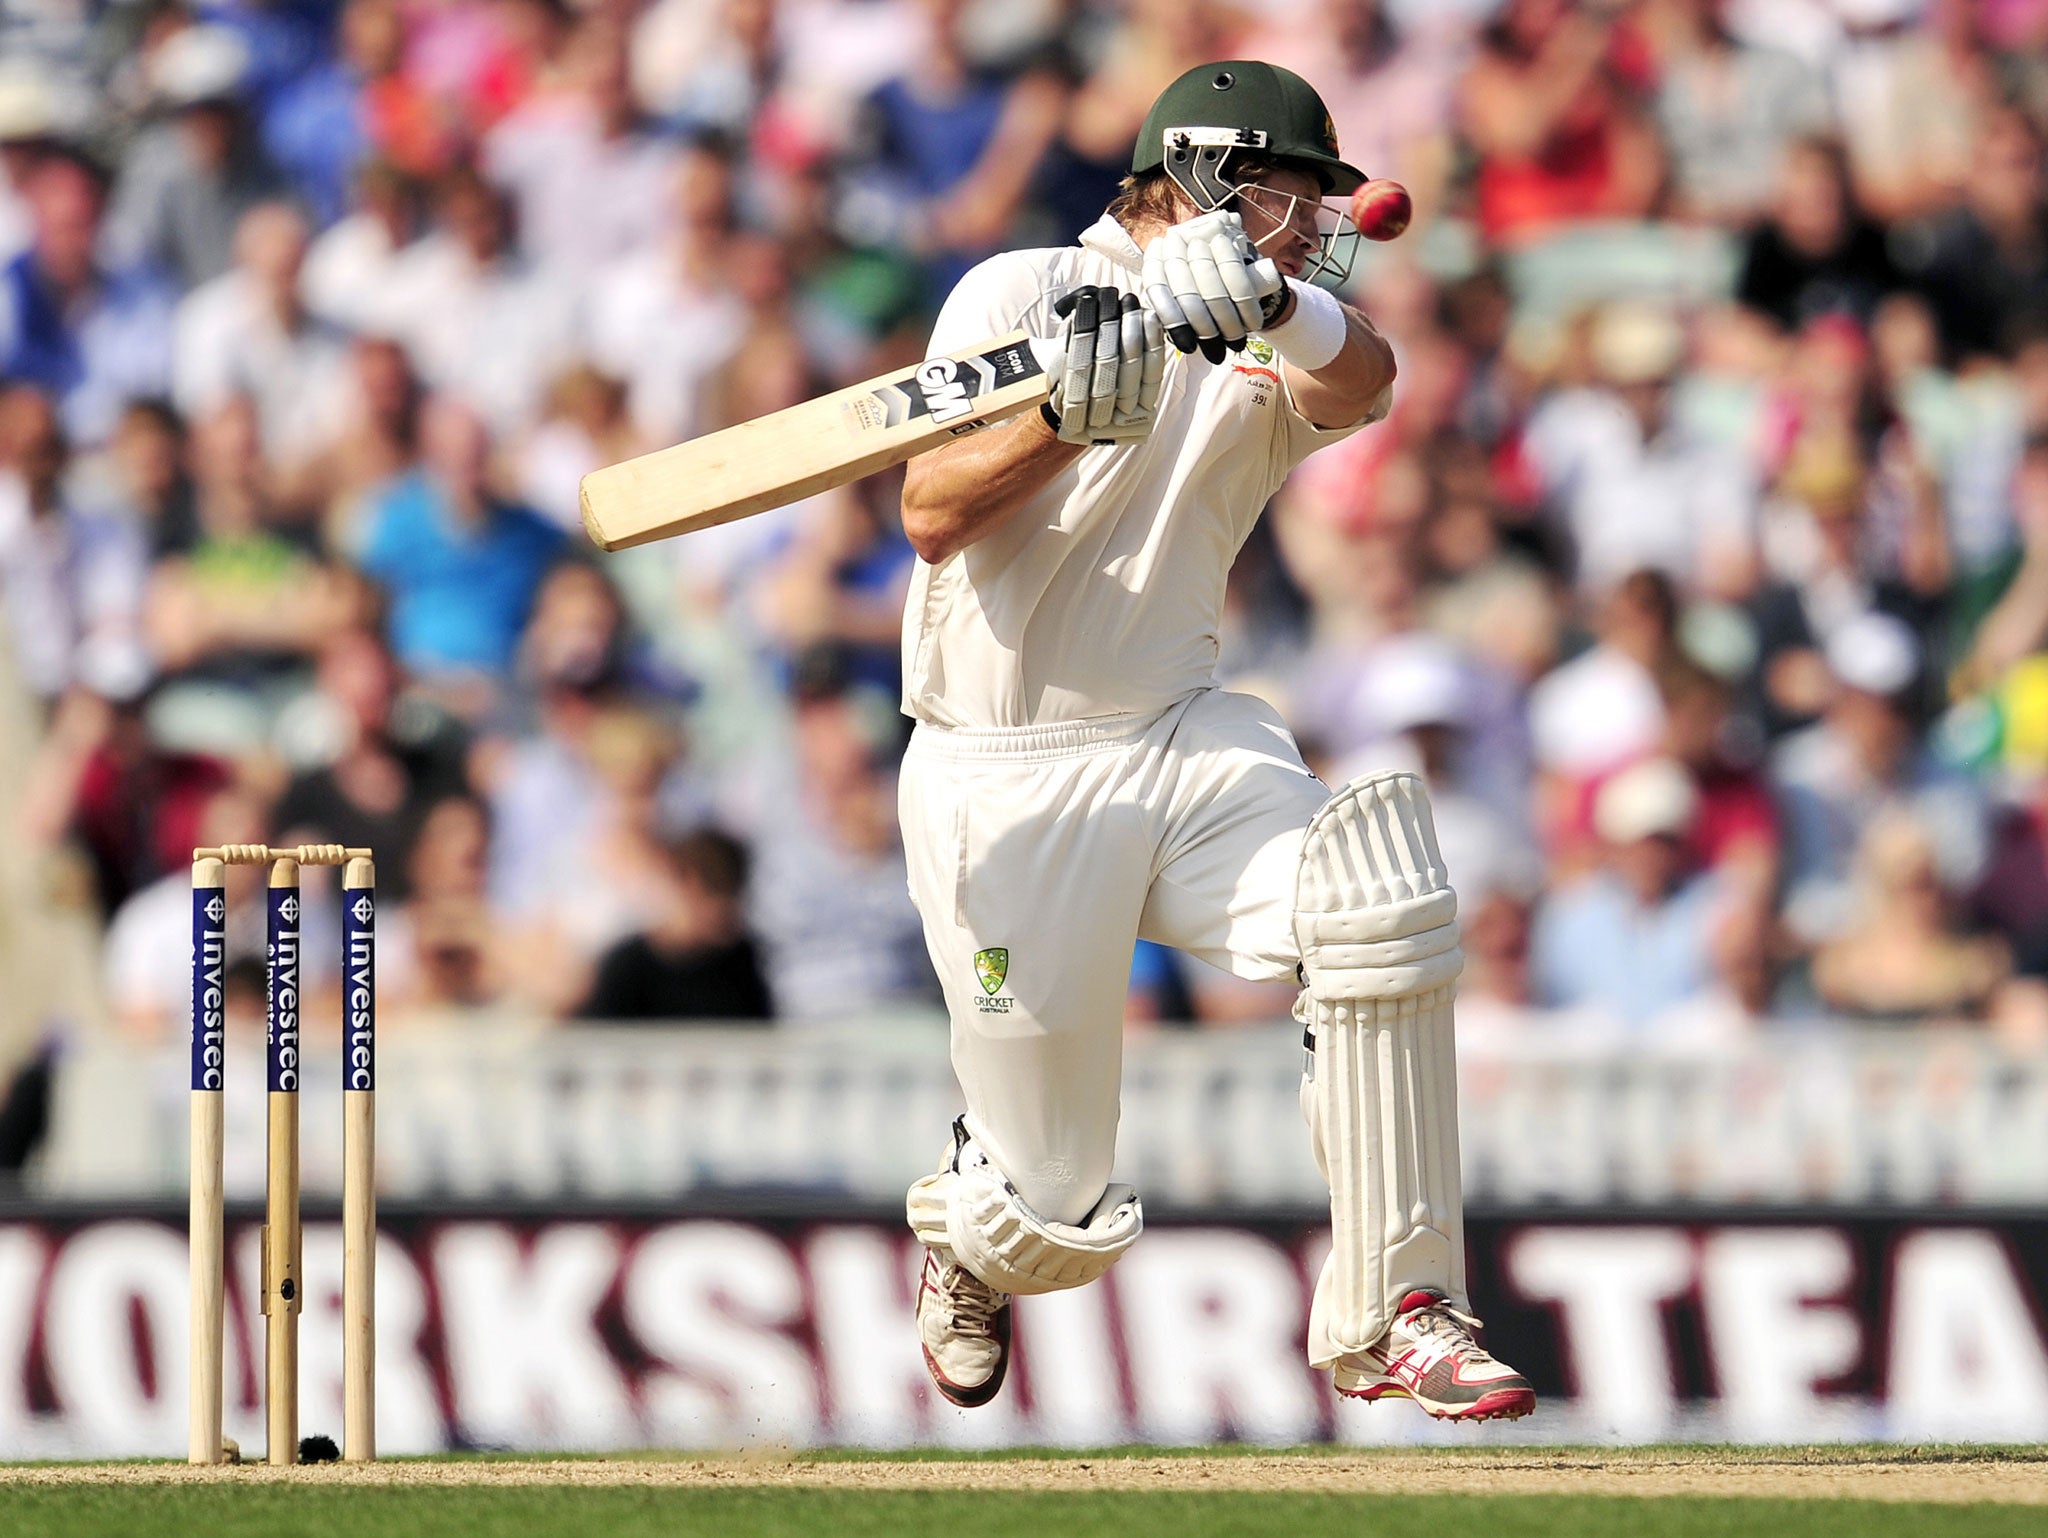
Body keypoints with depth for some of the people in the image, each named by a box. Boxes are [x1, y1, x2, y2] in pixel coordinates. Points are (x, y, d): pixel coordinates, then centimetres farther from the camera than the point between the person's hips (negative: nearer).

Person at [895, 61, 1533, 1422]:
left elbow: (1362, 384, -20)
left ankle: (1390, 1317, -20)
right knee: (1060, 1218, -2)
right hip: (1004, 786, -4)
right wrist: (1067, 415, -33)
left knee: (1374, 900, -27)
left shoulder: (1273, 345, 5)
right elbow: (934, 518, -16)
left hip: (1188, 746, 4)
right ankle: (967, 1235, 38)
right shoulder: (1020, 296, -4)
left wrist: (1273, 302, -42)